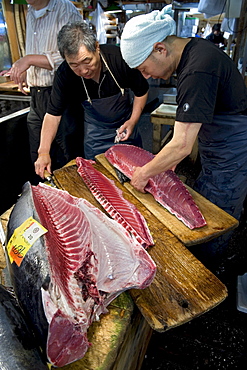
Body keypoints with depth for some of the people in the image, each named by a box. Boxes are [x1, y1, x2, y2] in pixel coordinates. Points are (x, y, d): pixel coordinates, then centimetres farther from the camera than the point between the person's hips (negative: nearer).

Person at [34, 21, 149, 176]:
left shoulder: (120, 57, -27)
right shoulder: (64, 74, -24)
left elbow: (142, 91, -10)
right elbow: (53, 114, -18)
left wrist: (133, 120, -18)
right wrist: (44, 152, -26)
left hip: (125, 124, 1)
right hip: (95, 131, 0)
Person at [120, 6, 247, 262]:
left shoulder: (197, 72, -28)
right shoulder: (194, 48, 4)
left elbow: (181, 146, -30)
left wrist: (145, 173, -15)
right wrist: (172, 157, 7)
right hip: (217, 154, 10)